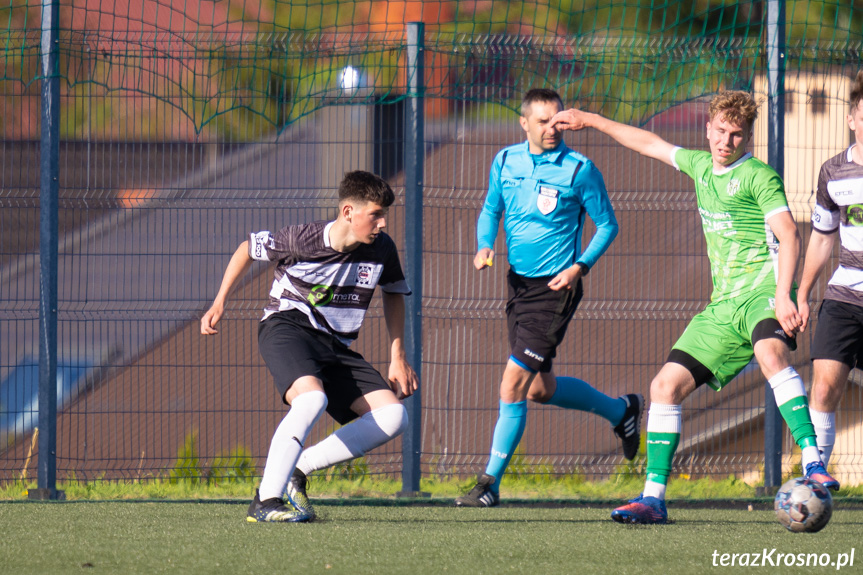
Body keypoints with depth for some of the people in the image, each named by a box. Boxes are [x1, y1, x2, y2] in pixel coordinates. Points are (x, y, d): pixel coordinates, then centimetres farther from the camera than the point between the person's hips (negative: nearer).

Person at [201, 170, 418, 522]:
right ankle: (265, 501, -33)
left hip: (337, 346, 6)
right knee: (312, 398, -37)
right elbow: (248, 249, 4)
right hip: (287, 327, -6)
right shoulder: (300, 240, -15)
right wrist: (219, 304, 3)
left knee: (394, 416, -13)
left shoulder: (381, 249, -3)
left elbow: (393, 293, 18)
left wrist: (397, 358, 13)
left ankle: (298, 468, -8)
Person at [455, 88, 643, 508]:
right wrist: (485, 246, -1)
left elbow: (607, 224, -1)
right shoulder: (505, 162, 6)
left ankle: (491, 482, -7)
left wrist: (580, 266, -15)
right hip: (518, 282, 7)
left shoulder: (579, 169, -9)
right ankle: (621, 411, 39)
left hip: (555, 286, -7)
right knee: (539, 388, 15)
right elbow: (491, 209, 19)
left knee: (514, 381, -14)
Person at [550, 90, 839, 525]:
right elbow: (651, 144, 35)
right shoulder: (701, 167, 18)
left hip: (763, 289, -8)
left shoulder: (758, 176, -4)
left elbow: (789, 236, -14)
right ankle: (654, 496, 7)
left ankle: (812, 462, -46)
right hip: (724, 304, 8)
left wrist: (783, 296, -28)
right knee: (665, 386, 1)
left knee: (770, 351, -39)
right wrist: (590, 121, 43)